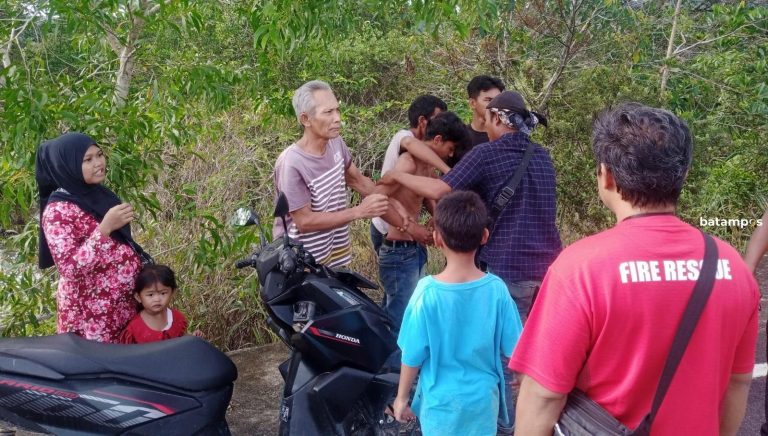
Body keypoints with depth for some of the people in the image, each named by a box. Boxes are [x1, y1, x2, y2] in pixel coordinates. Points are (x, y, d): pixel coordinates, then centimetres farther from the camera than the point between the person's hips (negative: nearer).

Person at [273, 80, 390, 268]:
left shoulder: (336, 143, -5)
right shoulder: (291, 164, -26)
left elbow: (357, 180, 12)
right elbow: (304, 221, -23)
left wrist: (391, 203, 3)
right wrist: (360, 211, -23)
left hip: (336, 256, 7)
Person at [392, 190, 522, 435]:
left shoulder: (427, 293, -20)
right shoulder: (496, 289, -15)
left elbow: (413, 356, -13)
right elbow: (513, 348, -5)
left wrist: (402, 398, 2)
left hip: (441, 401, -2)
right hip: (483, 398, 2)